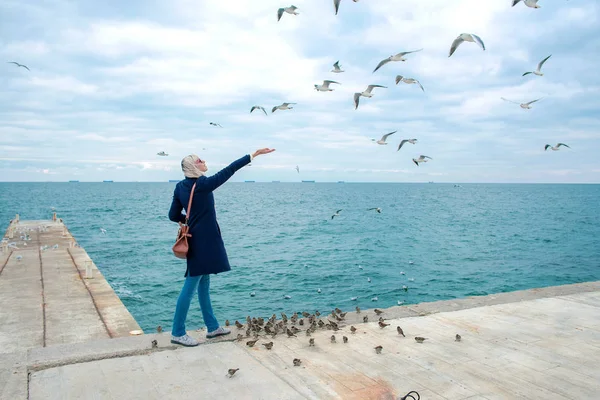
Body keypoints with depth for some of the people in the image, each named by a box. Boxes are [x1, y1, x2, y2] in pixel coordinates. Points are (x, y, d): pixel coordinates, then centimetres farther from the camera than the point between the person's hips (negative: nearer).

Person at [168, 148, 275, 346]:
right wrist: (254, 154, -12)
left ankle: (212, 327, 27)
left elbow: (173, 215, 9)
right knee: (190, 287, -2)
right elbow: (229, 170, -16)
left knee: (203, 285, 15)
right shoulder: (202, 184, -17)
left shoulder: (180, 187, 5)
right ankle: (177, 333, 7)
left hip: (196, 240, 9)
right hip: (203, 241, -9)